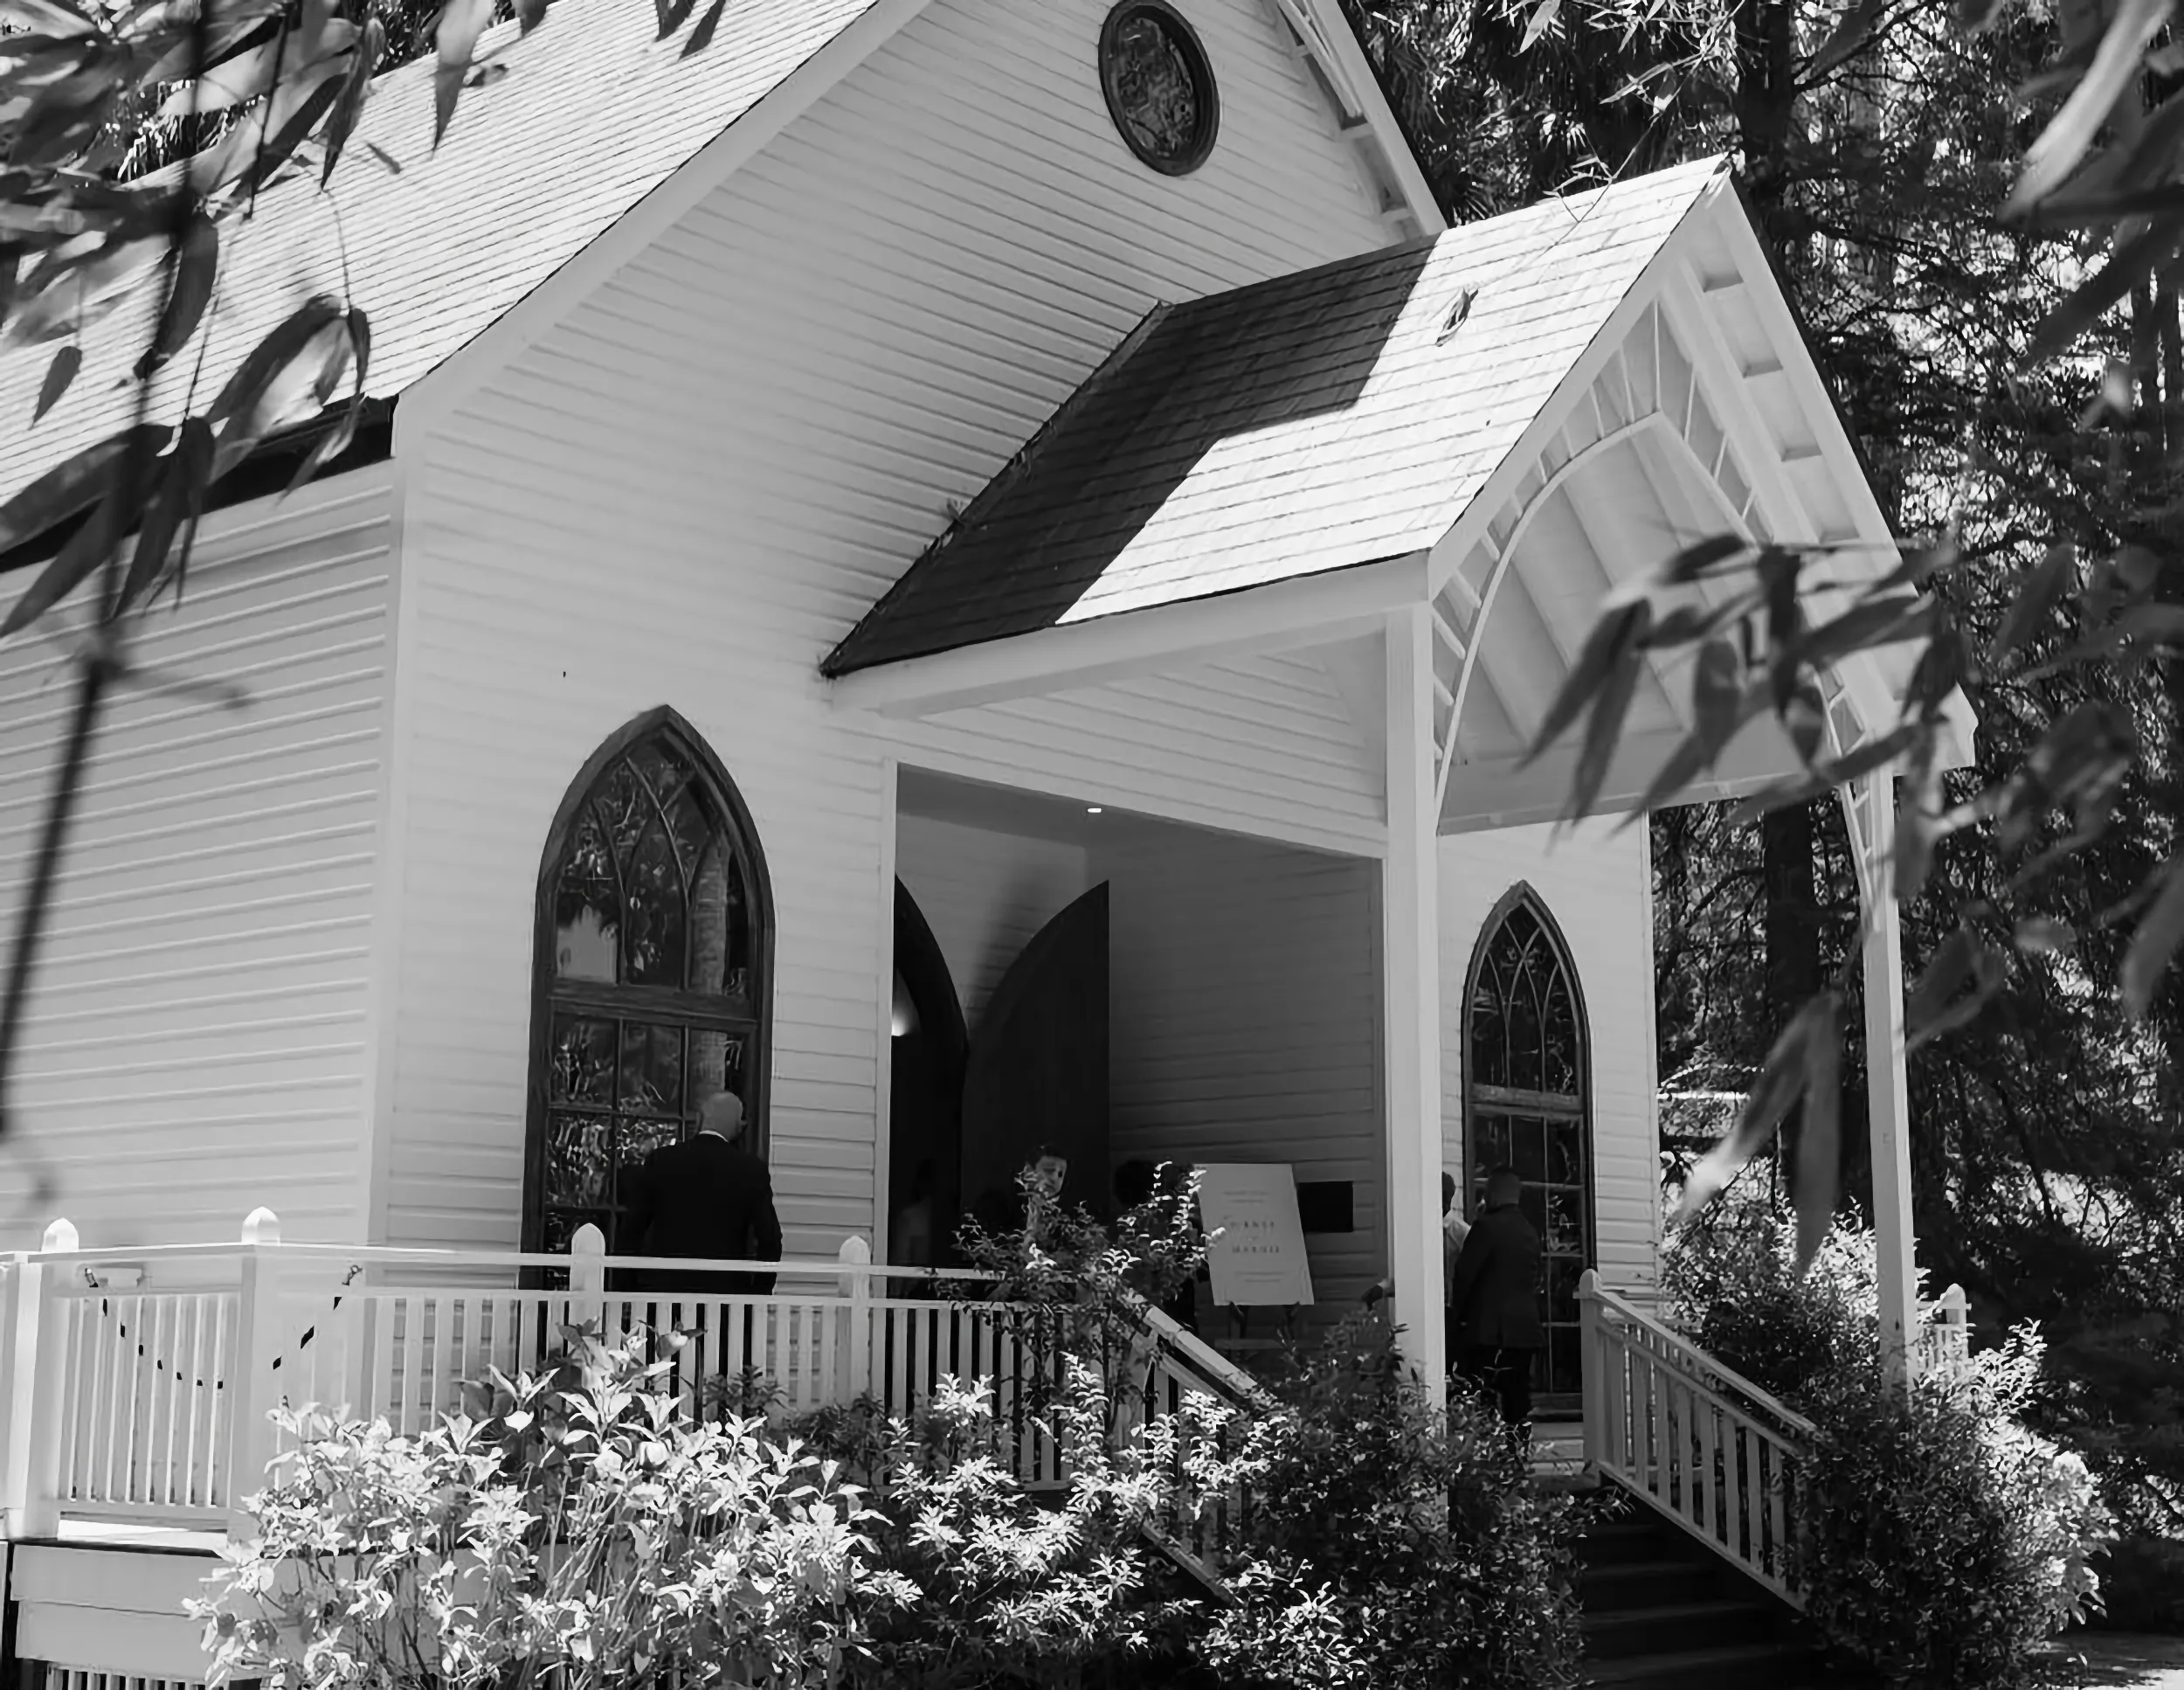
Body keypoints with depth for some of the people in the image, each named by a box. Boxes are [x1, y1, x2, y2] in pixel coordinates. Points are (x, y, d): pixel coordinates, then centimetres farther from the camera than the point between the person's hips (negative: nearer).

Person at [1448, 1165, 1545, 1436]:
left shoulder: (1487, 1226, -9)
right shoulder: (1530, 1232, 13)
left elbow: (1465, 1272, -8)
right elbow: (1534, 1280, 16)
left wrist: (1459, 1311, 6)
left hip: (1488, 1328, -7)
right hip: (1524, 1327, 7)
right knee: (1518, 1393, 7)